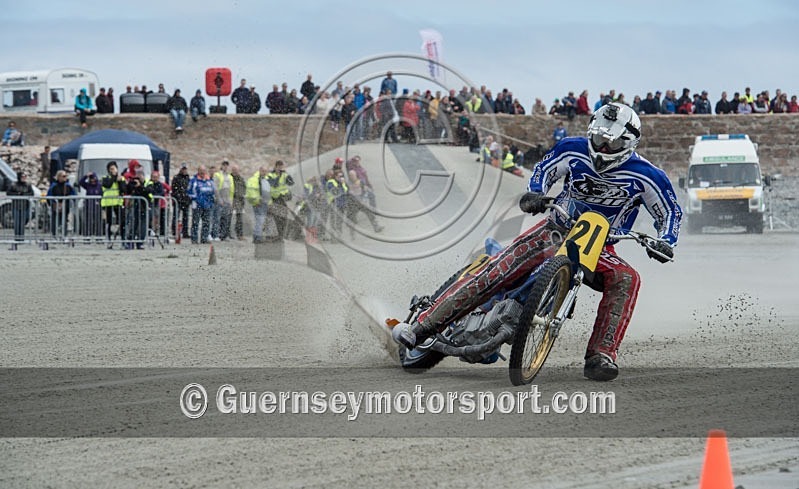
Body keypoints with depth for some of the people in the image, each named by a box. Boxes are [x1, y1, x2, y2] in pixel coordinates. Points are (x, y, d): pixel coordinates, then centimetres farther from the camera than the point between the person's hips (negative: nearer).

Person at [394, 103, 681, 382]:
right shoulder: (574, 151, -7)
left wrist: (664, 242, -21)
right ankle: (421, 327, -17)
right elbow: (544, 170, 8)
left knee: (626, 279, -34)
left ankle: (601, 357, -37)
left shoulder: (644, 176, -13)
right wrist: (534, 193, -13)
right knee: (494, 272, -17)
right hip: (555, 231, 1)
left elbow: (670, 213, -2)